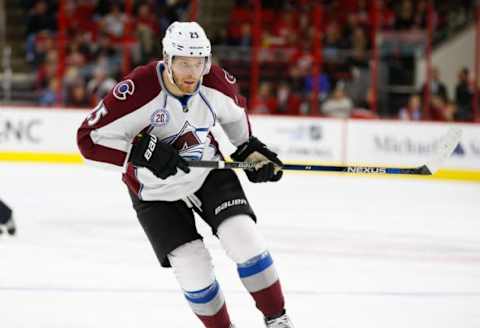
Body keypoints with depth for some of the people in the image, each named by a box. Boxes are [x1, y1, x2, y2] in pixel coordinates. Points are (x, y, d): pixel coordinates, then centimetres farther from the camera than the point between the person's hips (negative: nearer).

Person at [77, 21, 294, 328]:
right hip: (156, 192, -3)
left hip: (209, 173, 3)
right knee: (195, 271, -10)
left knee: (245, 238, -14)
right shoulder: (138, 90, -31)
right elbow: (90, 138, -27)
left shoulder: (216, 82, -16)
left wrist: (252, 149, 7)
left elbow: (235, 115, 9)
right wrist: (143, 152, -34)